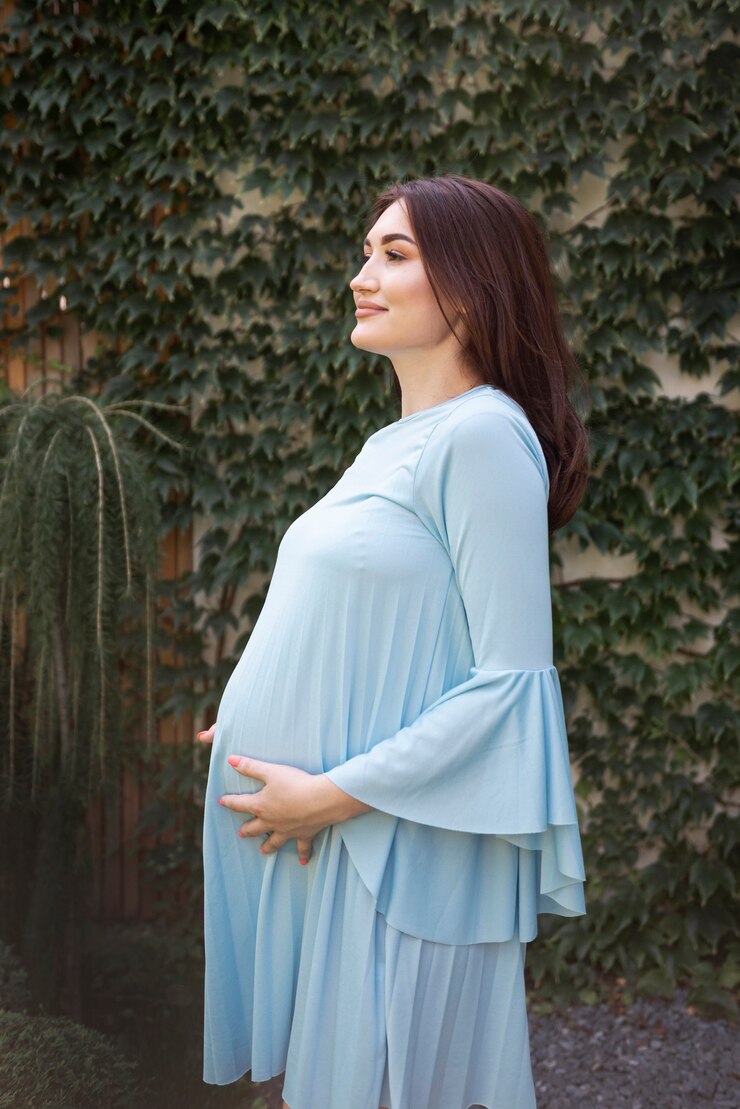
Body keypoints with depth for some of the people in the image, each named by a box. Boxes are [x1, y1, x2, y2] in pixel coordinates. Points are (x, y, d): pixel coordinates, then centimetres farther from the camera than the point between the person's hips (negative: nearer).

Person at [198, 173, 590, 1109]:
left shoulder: (483, 434, -15)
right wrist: (265, 721, 10)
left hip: (396, 850, -8)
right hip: (308, 841, 8)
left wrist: (334, 793, -18)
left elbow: (510, 679, -19)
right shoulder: (390, 444, 13)